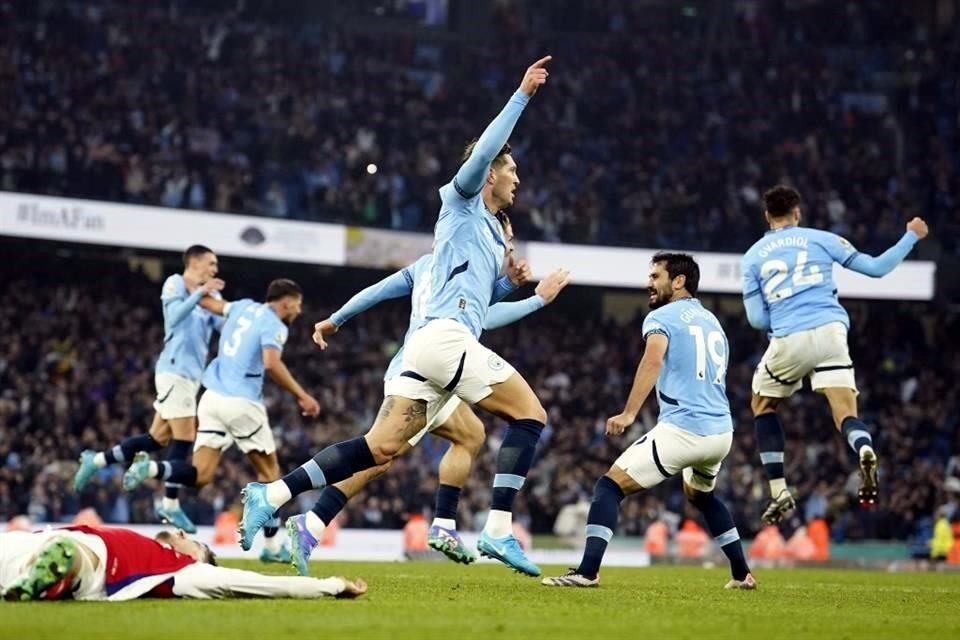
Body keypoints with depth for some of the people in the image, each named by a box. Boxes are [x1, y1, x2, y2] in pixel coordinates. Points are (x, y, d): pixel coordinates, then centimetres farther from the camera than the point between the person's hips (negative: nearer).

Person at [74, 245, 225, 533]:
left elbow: (226, 322, 3)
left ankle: (97, 460, 18)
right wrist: (200, 292, -27)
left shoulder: (210, 294, 15)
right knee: (184, 437, -9)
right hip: (175, 369, -8)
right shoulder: (175, 284, -5)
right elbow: (175, 316, -22)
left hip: (191, 373, 8)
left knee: (158, 438, 9)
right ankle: (170, 505, -2)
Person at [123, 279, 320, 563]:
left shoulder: (245, 307, 16)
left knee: (200, 475, 1)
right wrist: (301, 396, -19)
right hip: (242, 402, -7)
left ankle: (151, 468, -25)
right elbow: (271, 363, -24)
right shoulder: (273, 324, -7)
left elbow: (215, 305, 35)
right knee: (269, 471, 9)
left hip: (213, 397, 7)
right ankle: (273, 546, 10)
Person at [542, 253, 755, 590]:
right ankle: (742, 574, 33)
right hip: (722, 432, 7)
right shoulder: (712, 322, 23)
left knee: (609, 487, -3)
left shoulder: (661, 317, 1)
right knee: (699, 494, 35)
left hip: (682, 429, -7)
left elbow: (653, 360, -19)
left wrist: (629, 413, -26)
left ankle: (587, 571, -18)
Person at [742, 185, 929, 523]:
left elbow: (757, 319, 10)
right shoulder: (820, 239, 13)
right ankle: (865, 450, -38)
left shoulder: (753, 256, 14)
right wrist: (911, 237, 26)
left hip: (788, 341, 0)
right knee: (846, 414, 0)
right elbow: (876, 267, 13)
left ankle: (779, 492, 13)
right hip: (831, 331, 0)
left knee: (762, 405, 24)